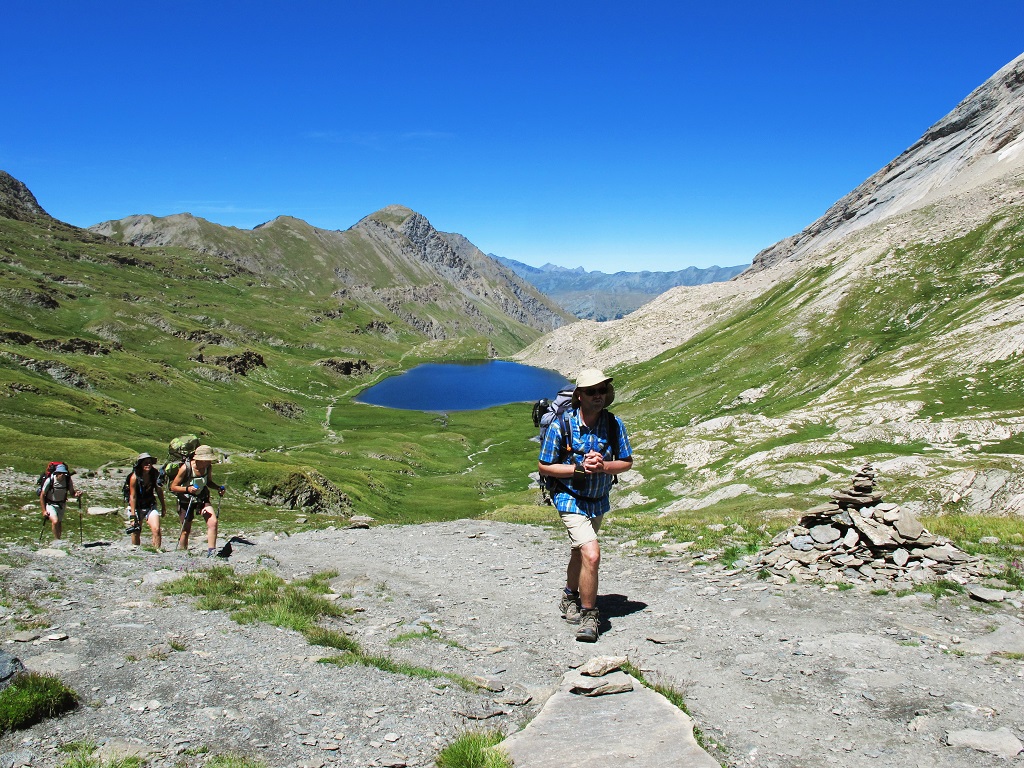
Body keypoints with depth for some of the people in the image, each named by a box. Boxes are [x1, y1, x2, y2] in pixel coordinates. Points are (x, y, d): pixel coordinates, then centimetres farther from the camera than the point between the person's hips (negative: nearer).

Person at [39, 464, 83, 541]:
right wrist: (44, 511, -13)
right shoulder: (49, 480, -23)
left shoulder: (68, 480, -16)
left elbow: (71, 493, -1)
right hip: (50, 504, -3)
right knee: (55, 521, -24)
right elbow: (42, 496, -12)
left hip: (61, 505, 3)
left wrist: (76, 494, -25)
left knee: (59, 523, 12)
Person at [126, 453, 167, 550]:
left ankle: (157, 551, -4)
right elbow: (132, 496, -15)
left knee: (156, 530, -13)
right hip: (136, 507, -2)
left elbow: (159, 492, 3)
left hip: (150, 506, 2)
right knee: (136, 533, 8)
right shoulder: (134, 477, -18)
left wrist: (163, 506, 5)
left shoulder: (154, 474, -9)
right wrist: (132, 516, -15)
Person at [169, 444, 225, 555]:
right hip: (185, 500, -3)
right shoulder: (186, 468, -26)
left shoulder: (208, 467, -13)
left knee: (213, 522, -15)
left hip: (202, 498, 3)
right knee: (186, 530, 5)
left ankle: (211, 552, -8)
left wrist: (218, 488, -12)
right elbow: (173, 487, -18)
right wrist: (187, 489, -35)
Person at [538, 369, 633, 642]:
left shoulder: (614, 424, -10)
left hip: (599, 501, 5)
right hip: (571, 500, -5)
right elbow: (544, 466, -13)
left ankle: (570, 597, 48)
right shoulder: (561, 425, -20)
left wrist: (603, 466, -23)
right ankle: (589, 615, -2)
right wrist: (579, 468, -25)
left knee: (580, 551, 25)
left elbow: (626, 462, -3)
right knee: (591, 554, -20)